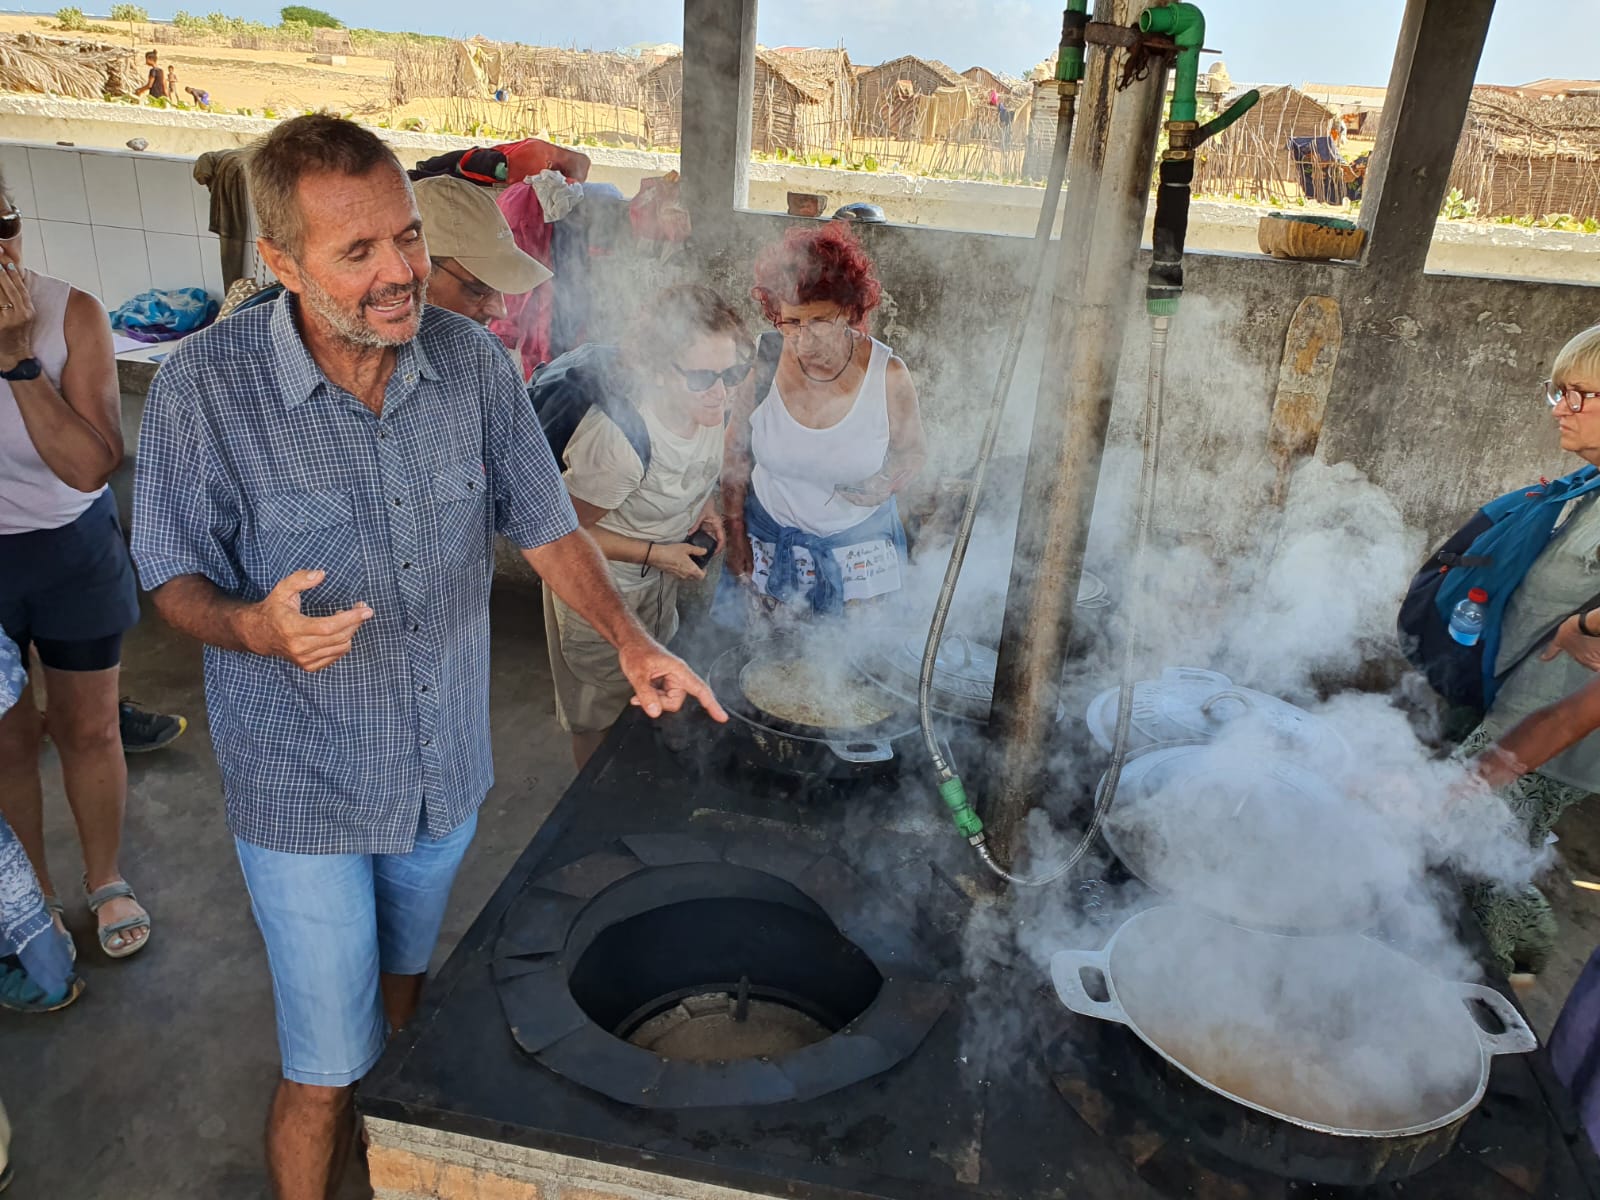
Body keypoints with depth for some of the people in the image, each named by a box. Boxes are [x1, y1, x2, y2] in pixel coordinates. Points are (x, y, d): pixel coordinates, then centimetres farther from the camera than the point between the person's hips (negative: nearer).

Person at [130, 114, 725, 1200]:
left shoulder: (471, 359, -10)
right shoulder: (205, 386, -19)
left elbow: (544, 524, -1)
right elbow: (175, 578, -9)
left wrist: (632, 641, -12)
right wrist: (256, 626, -31)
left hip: (446, 770, 4)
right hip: (307, 788, -4)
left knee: (403, 987, 29)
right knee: (328, 1068, 7)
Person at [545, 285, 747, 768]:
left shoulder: (706, 404, -16)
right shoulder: (619, 437, -39)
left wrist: (704, 504, -8)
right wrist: (656, 554, -23)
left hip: (659, 571, 7)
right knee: (603, 716, 16)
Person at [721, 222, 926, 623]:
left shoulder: (889, 376, -18)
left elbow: (912, 451, 0)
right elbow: (736, 454, -1)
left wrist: (887, 483, -22)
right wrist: (735, 536, 1)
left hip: (858, 548, -1)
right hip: (767, 539, 1)